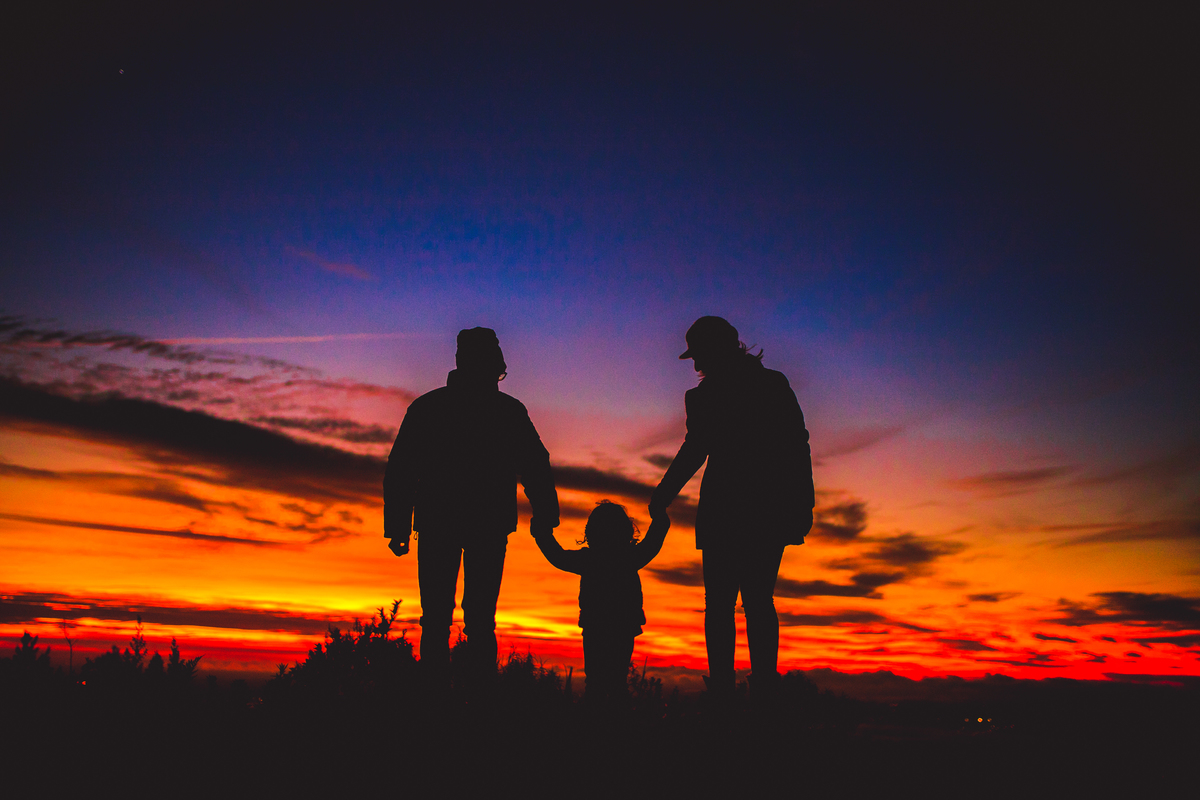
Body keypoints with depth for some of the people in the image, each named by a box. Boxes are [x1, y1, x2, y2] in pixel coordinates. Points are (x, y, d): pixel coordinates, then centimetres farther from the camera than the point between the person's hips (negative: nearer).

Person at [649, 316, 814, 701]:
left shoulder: (706, 393, -1)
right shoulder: (775, 383, 13)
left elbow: (695, 450, -9)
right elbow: (798, 445, 8)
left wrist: (662, 496, -2)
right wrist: (803, 503, 8)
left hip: (726, 508, -4)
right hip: (772, 510, 4)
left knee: (720, 602, 0)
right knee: (759, 600, 9)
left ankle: (723, 688, -8)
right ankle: (765, 687, 1)